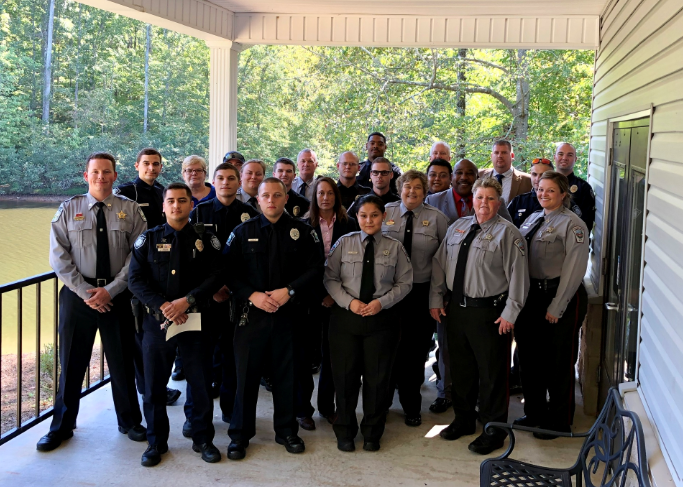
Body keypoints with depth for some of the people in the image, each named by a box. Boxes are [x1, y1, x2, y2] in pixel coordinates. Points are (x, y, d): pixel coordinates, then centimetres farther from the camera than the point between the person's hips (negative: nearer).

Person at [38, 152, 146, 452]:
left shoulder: (130, 209, 0)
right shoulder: (68, 210, 2)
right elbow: (59, 256, -3)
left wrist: (111, 290, -13)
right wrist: (86, 292, -11)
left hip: (118, 295, 0)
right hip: (77, 294, 0)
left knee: (122, 361, 10)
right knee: (71, 362, 9)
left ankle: (129, 422, 29)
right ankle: (62, 426, 26)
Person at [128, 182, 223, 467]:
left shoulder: (206, 240, 4)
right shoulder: (148, 239, 5)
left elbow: (215, 277, -5)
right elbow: (136, 280, -2)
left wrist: (187, 300, -18)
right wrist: (162, 306, -15)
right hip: (157, 321, 1)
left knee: (201, 383, 6)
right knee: (154, 384, 8)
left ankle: (203, 439, 23)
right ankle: (156, 442, 24)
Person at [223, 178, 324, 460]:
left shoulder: (302, 232, 3)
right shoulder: (243, 232, 4)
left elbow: (315, 269, -1)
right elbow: (229, 272, 2)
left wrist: (289, 291, -14)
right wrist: (251, 295, -12)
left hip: (288, 313, 0)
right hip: (252, 312, 0)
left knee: (287, 373, 9)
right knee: (246, 373, 4)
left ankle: (287, 431, 25)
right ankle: (240, 435, 18)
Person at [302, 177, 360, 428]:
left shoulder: (349, 225, 3)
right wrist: (319, 295, -6)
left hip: (337, 298, 1)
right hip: (310, 295, -1)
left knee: (331, 351, 7)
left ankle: (327, 405, 19)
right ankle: (302, 406, 12)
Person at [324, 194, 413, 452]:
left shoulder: (395, 247, 1)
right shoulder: (344, 243, 1)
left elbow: (404, 283, 2)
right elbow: (330, 278, 1)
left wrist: (382, 302, -12)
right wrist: (349, 302, -13)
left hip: (381, 318, 0)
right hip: (346, 316, 0)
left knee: (378, 377, 8)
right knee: (345, 375, 7)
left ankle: (372, 433, 26)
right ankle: (345, 431, 26)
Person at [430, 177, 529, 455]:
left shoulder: (507, 233, -8)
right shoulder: (457, 228, 10)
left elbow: (518, 274, -12)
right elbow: (440, 263, 13)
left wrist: (510, 313, -15)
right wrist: (436, 299, 7)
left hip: (489, 312, -6)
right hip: (456, 308, 6)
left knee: (491, 373, 3)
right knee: (460, 368, 18)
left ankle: (493, 432, 17)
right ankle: (464, 420, 36)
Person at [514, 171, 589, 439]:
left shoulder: (572, 223, -10)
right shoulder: (533, 219, 11)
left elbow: (575, 268, -15)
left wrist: (556, 306, -15)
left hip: (563, 297, -7)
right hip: (533, 294, 7)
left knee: (559, 361, 3)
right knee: (530, 357, 14)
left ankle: (559, 421, 19)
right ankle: (534, 413, 31)